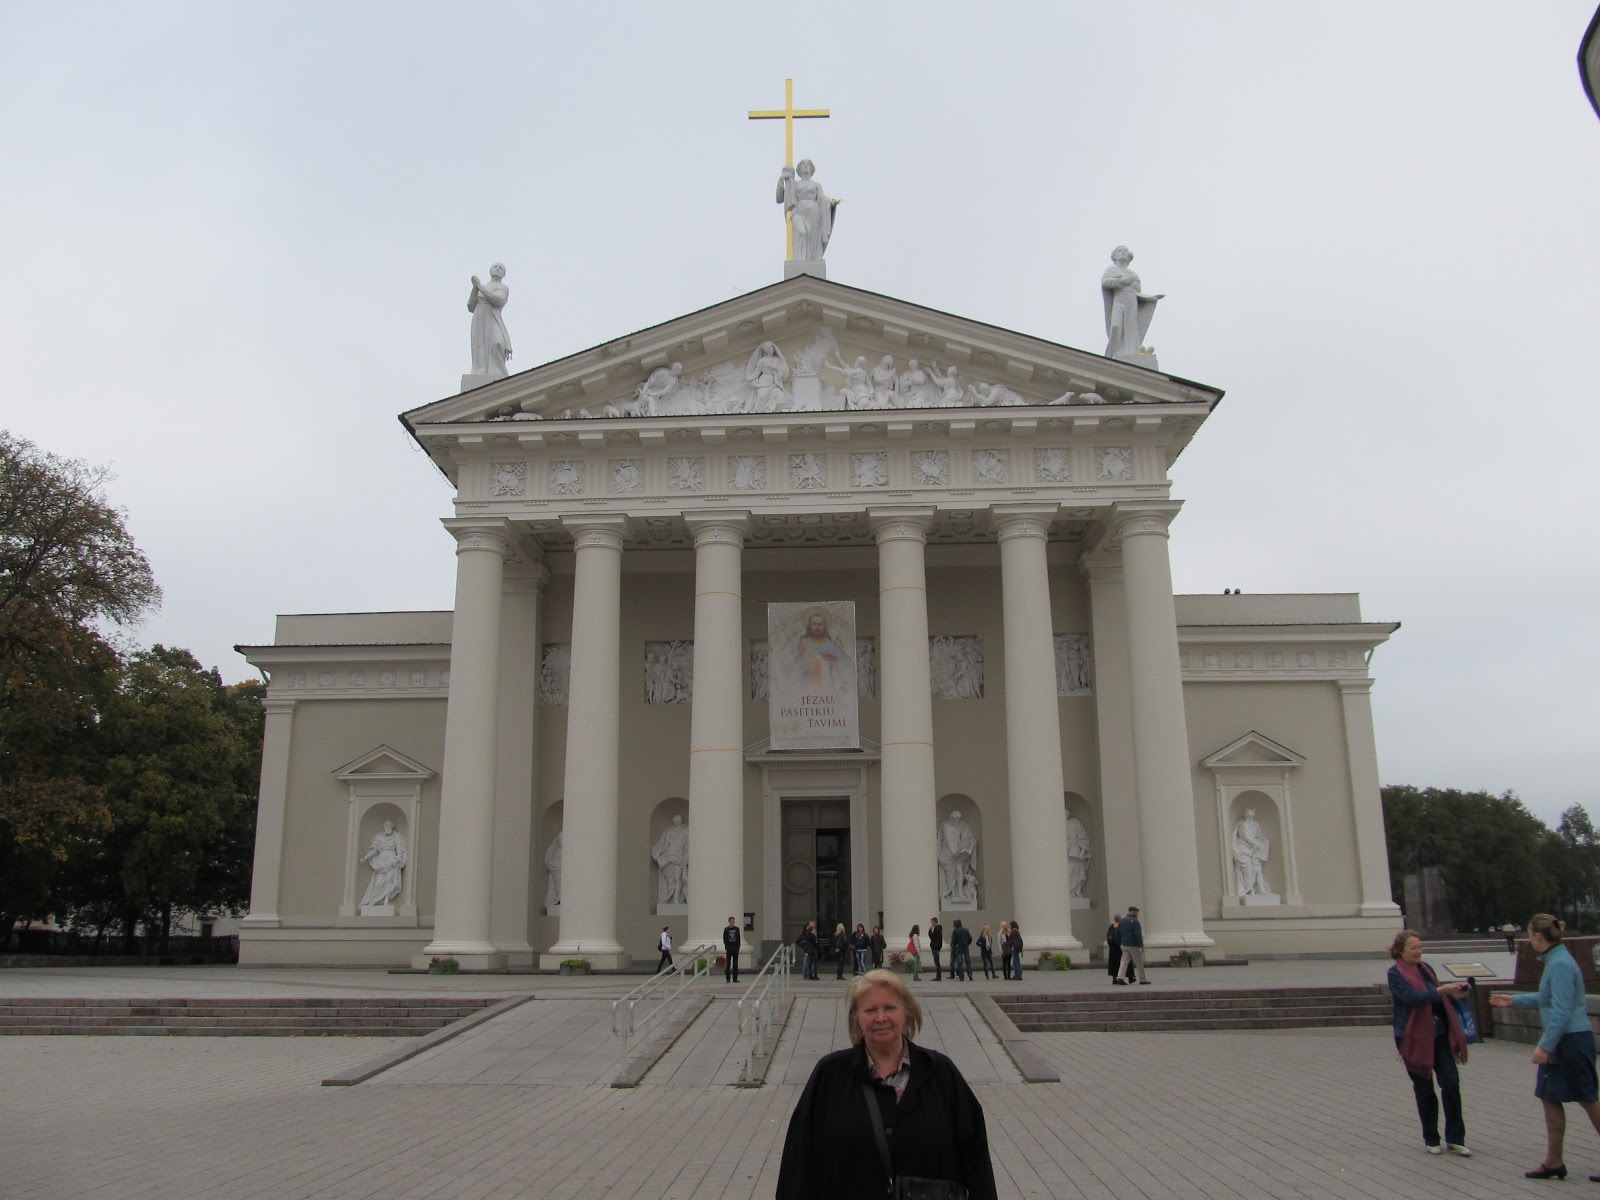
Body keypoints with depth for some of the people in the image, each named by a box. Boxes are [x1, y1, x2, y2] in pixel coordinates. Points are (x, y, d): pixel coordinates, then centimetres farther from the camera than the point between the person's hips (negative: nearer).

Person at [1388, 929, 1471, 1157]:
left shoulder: (1426, 968, 11)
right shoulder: (1395, 973, -8)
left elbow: (1437, 999, 19)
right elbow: (1411, 998, -24)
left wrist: (1453, 995, -1)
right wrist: (1440, 991, -31)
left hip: (1438, 1034, 5)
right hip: (1414, 1038, -5)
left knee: (1451, 1082, -3)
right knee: (1424, 1089, 6)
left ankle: (1455, 1138, 7)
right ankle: (1431, 1139, 20)